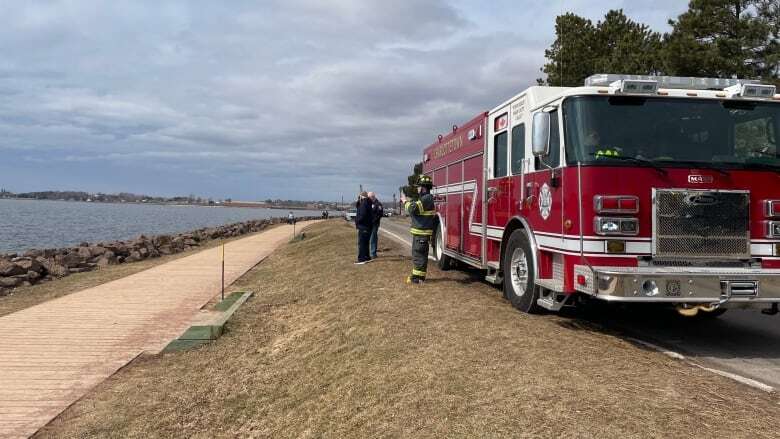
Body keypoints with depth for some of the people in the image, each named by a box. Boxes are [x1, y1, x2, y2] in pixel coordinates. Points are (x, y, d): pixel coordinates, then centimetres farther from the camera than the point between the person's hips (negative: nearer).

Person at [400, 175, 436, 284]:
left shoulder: (426, 199, -17)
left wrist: (405, 201, -10)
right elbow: (416, 210, 26)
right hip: (419, 231, 11)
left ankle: (419, 277, -1)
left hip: (422, 232, -11)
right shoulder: (425, 198, 17)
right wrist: (408, 202, 16)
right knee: (417, 254, 16)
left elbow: (413, 209, -25)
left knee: (419, 254, -6)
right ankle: (417, 275, 24)